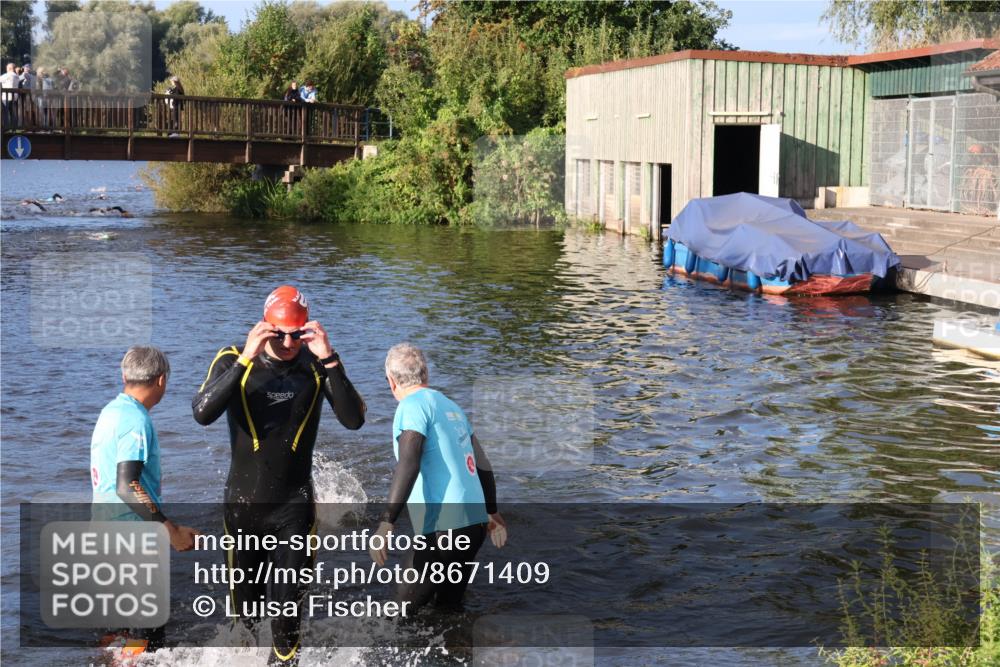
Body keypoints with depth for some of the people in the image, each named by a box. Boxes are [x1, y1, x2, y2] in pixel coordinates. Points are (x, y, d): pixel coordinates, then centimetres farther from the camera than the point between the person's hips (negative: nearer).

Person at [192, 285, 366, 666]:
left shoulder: (317, 365, -7)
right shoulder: (233, 360, -10)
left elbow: (354, 420, -20)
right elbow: (202, 414, -27)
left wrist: (330, 360, -28)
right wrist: (246, 360, -33)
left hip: (295, 504, 0)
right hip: (244, 502, 0)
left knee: (289, 603, 0)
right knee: (245, 602, 16)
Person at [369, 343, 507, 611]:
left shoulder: (413, 405, -6)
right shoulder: (450, 405, 18)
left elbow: (408, 464, -21)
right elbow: (482, 464, 23)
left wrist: (385, 523, -26)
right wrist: (493, 513, 34)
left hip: (444, 527, -8)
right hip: (476, 522, 8)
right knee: (448, 607, 15)